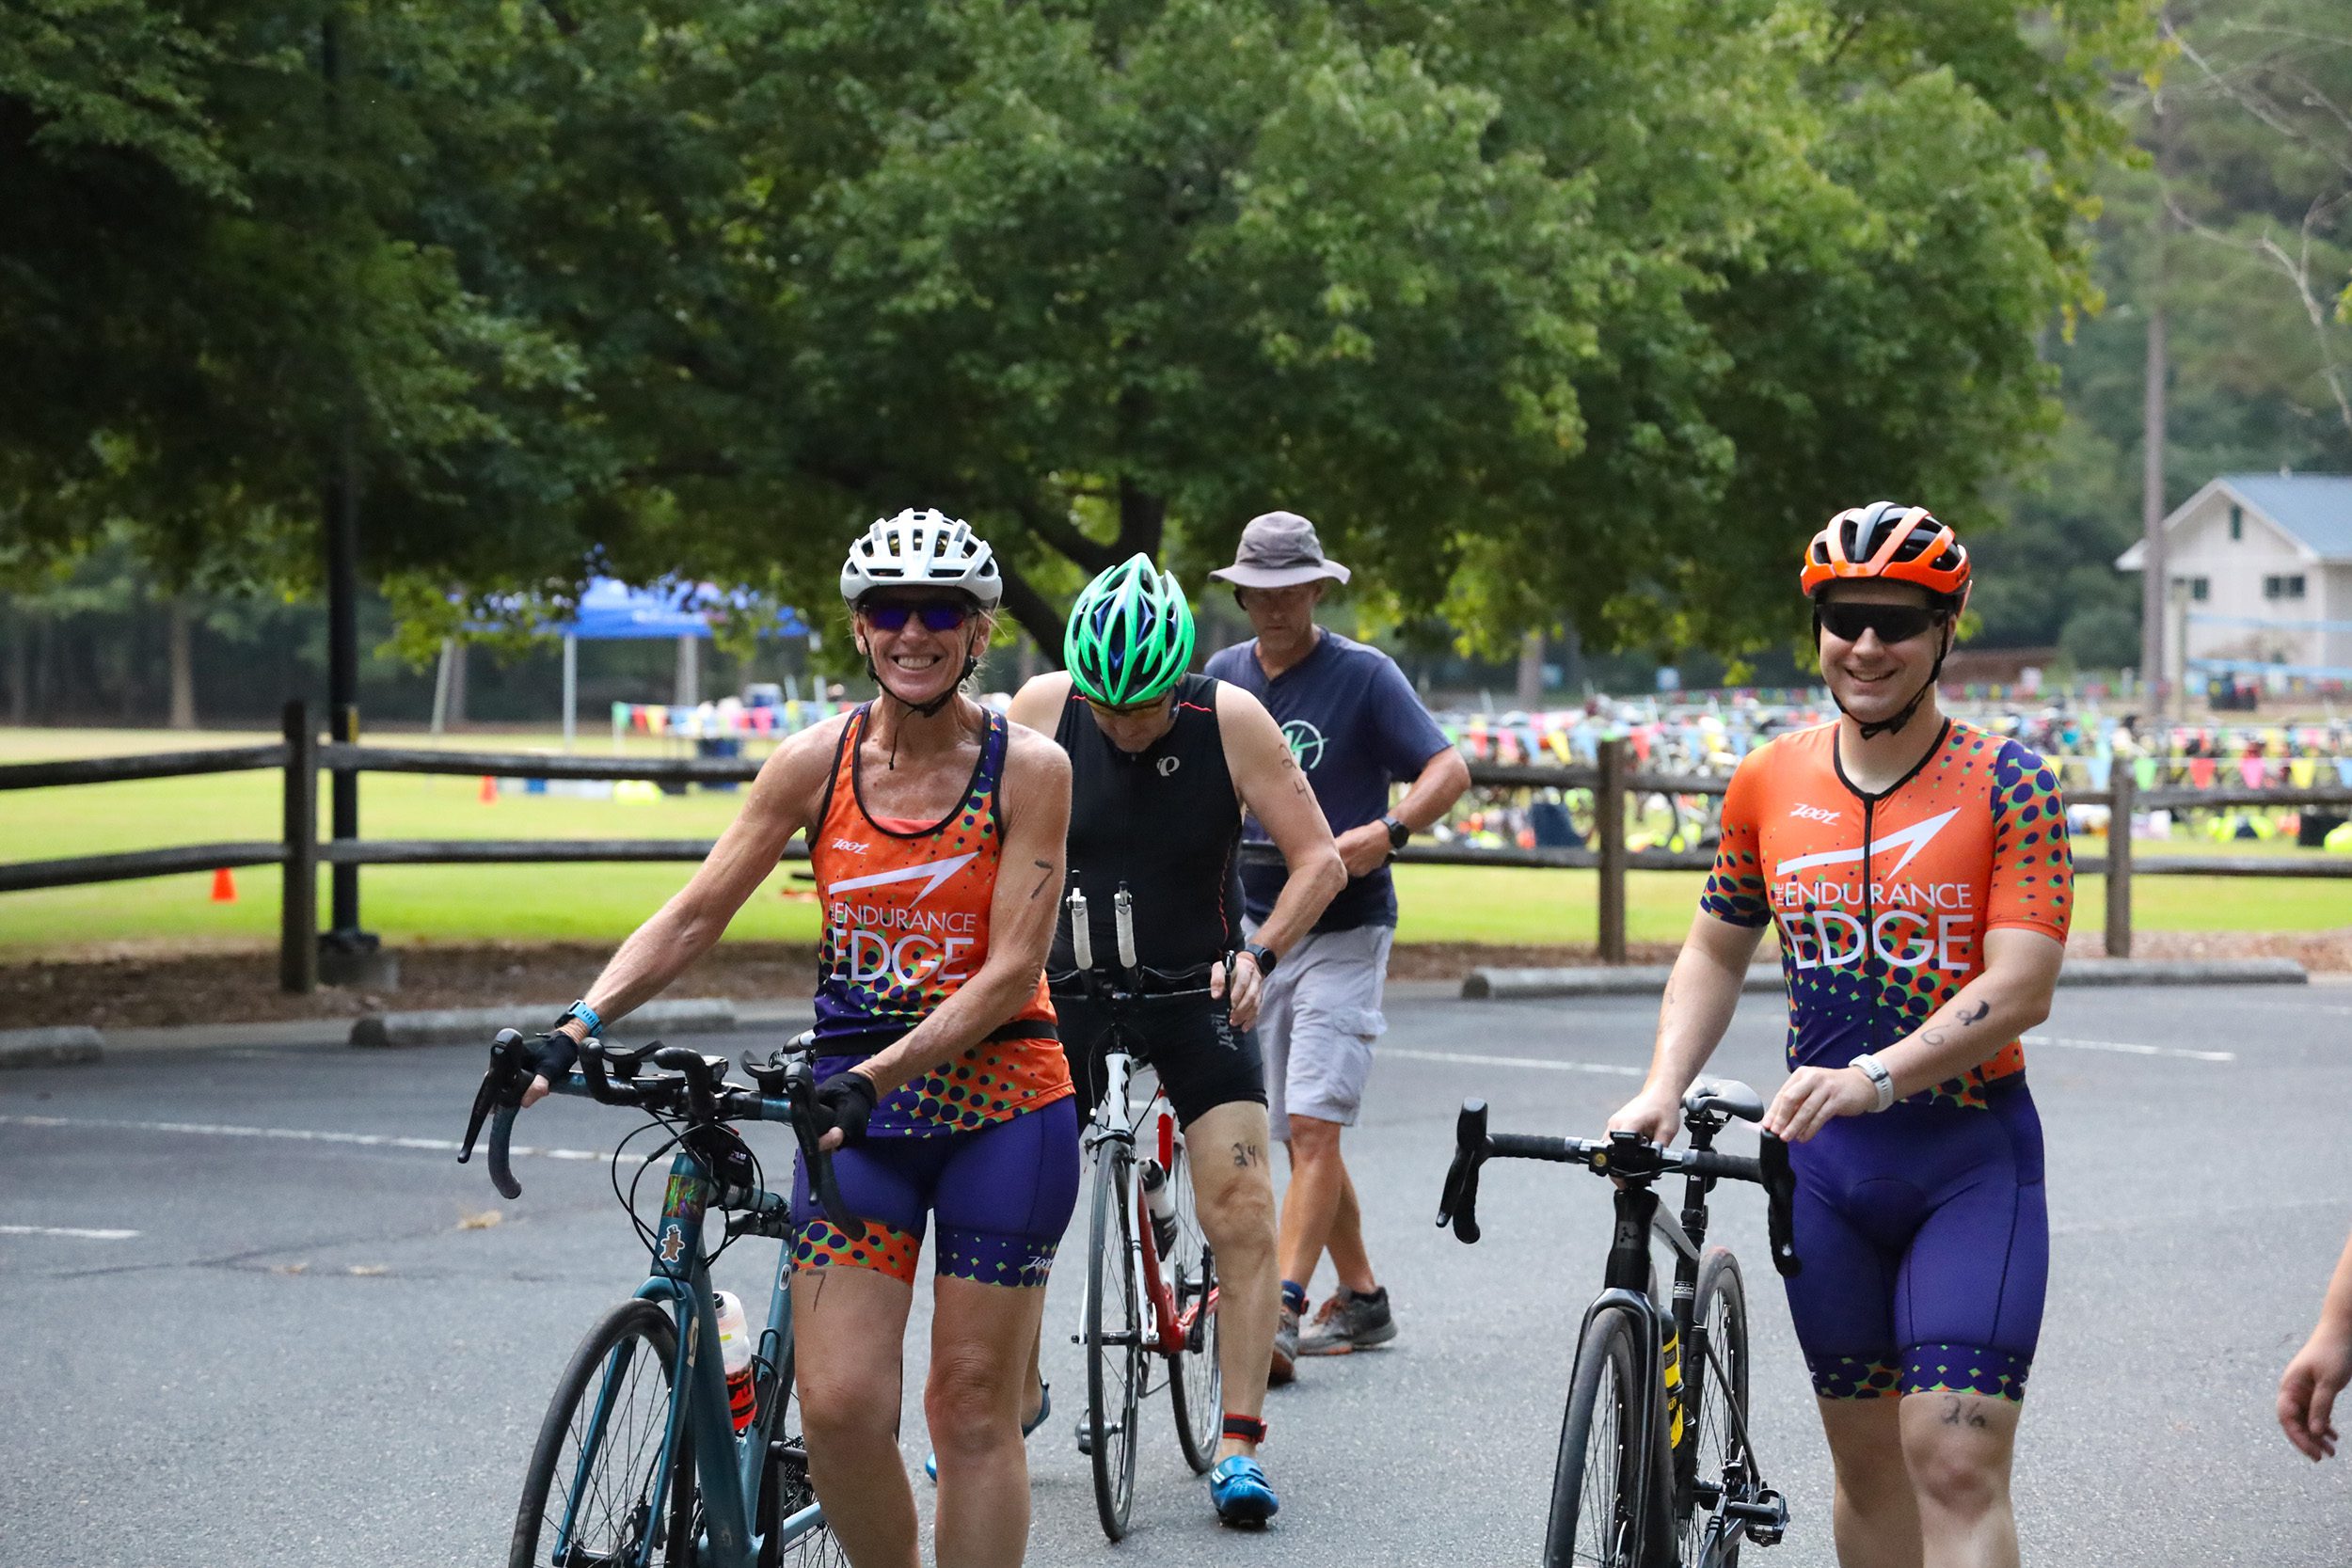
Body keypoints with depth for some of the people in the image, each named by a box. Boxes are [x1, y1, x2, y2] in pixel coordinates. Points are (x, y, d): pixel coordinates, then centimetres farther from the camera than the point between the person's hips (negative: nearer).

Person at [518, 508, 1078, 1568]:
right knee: (838, 1405, -8)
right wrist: (575, 1028, -13)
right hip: (856, 1100, 2)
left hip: (1001, 1104, -2)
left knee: (972, 1403, 1)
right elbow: (694, 916, 1)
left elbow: (1013, 968, -12)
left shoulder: (1028, 768, -7)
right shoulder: (816, 761, 1)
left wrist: (882, 1074, -23)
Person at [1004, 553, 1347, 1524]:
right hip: (1068, 988, 2)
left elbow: (1320, 860, -10)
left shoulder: (1230, 721, -14)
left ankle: (1238, 1445, -5)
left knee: (1243, 1215, -12)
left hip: (1198, 994, -2)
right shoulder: (1041, 711, -11)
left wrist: (1260, 953, -23)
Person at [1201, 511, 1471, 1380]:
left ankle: (1280, 1311, -19)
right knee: (1299, 1134, 10)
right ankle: (1362, 1300, 22)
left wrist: (1387, 831, -29)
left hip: (1342, 932, -5)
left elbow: (1450, 768, -12)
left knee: (1313, 1127, -14)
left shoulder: (1363, 675, -7)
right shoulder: (1224, 678, 8)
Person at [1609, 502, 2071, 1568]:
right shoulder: (1770, 782, 4)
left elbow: (2019, 987, -17)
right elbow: (1716, 951, 15)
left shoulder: (2006, 787, -9)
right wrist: (1662, 1088, 0)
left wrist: (1874, 1075, -29)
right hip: (1823, 1160, 4)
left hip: (1972, 1158, -4)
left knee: (1956, 1465, -13)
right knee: (1867, 1458, 11)